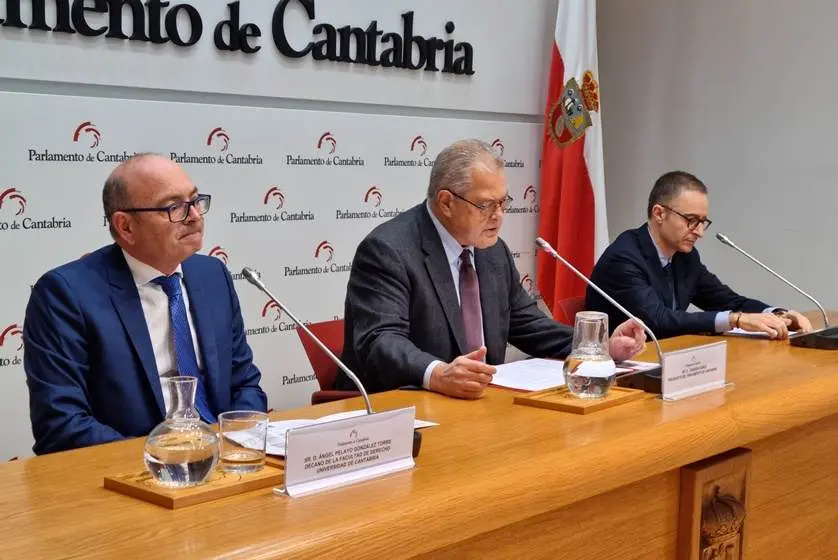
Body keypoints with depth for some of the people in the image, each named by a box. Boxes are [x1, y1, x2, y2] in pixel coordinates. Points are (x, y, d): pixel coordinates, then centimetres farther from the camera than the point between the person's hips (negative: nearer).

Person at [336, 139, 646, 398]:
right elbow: (380, 341, -22)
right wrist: (438, 375, -40)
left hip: (479, 400, 6)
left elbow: (527, 325, 19)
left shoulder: (494, 251, 11)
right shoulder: (386, 251, -12)